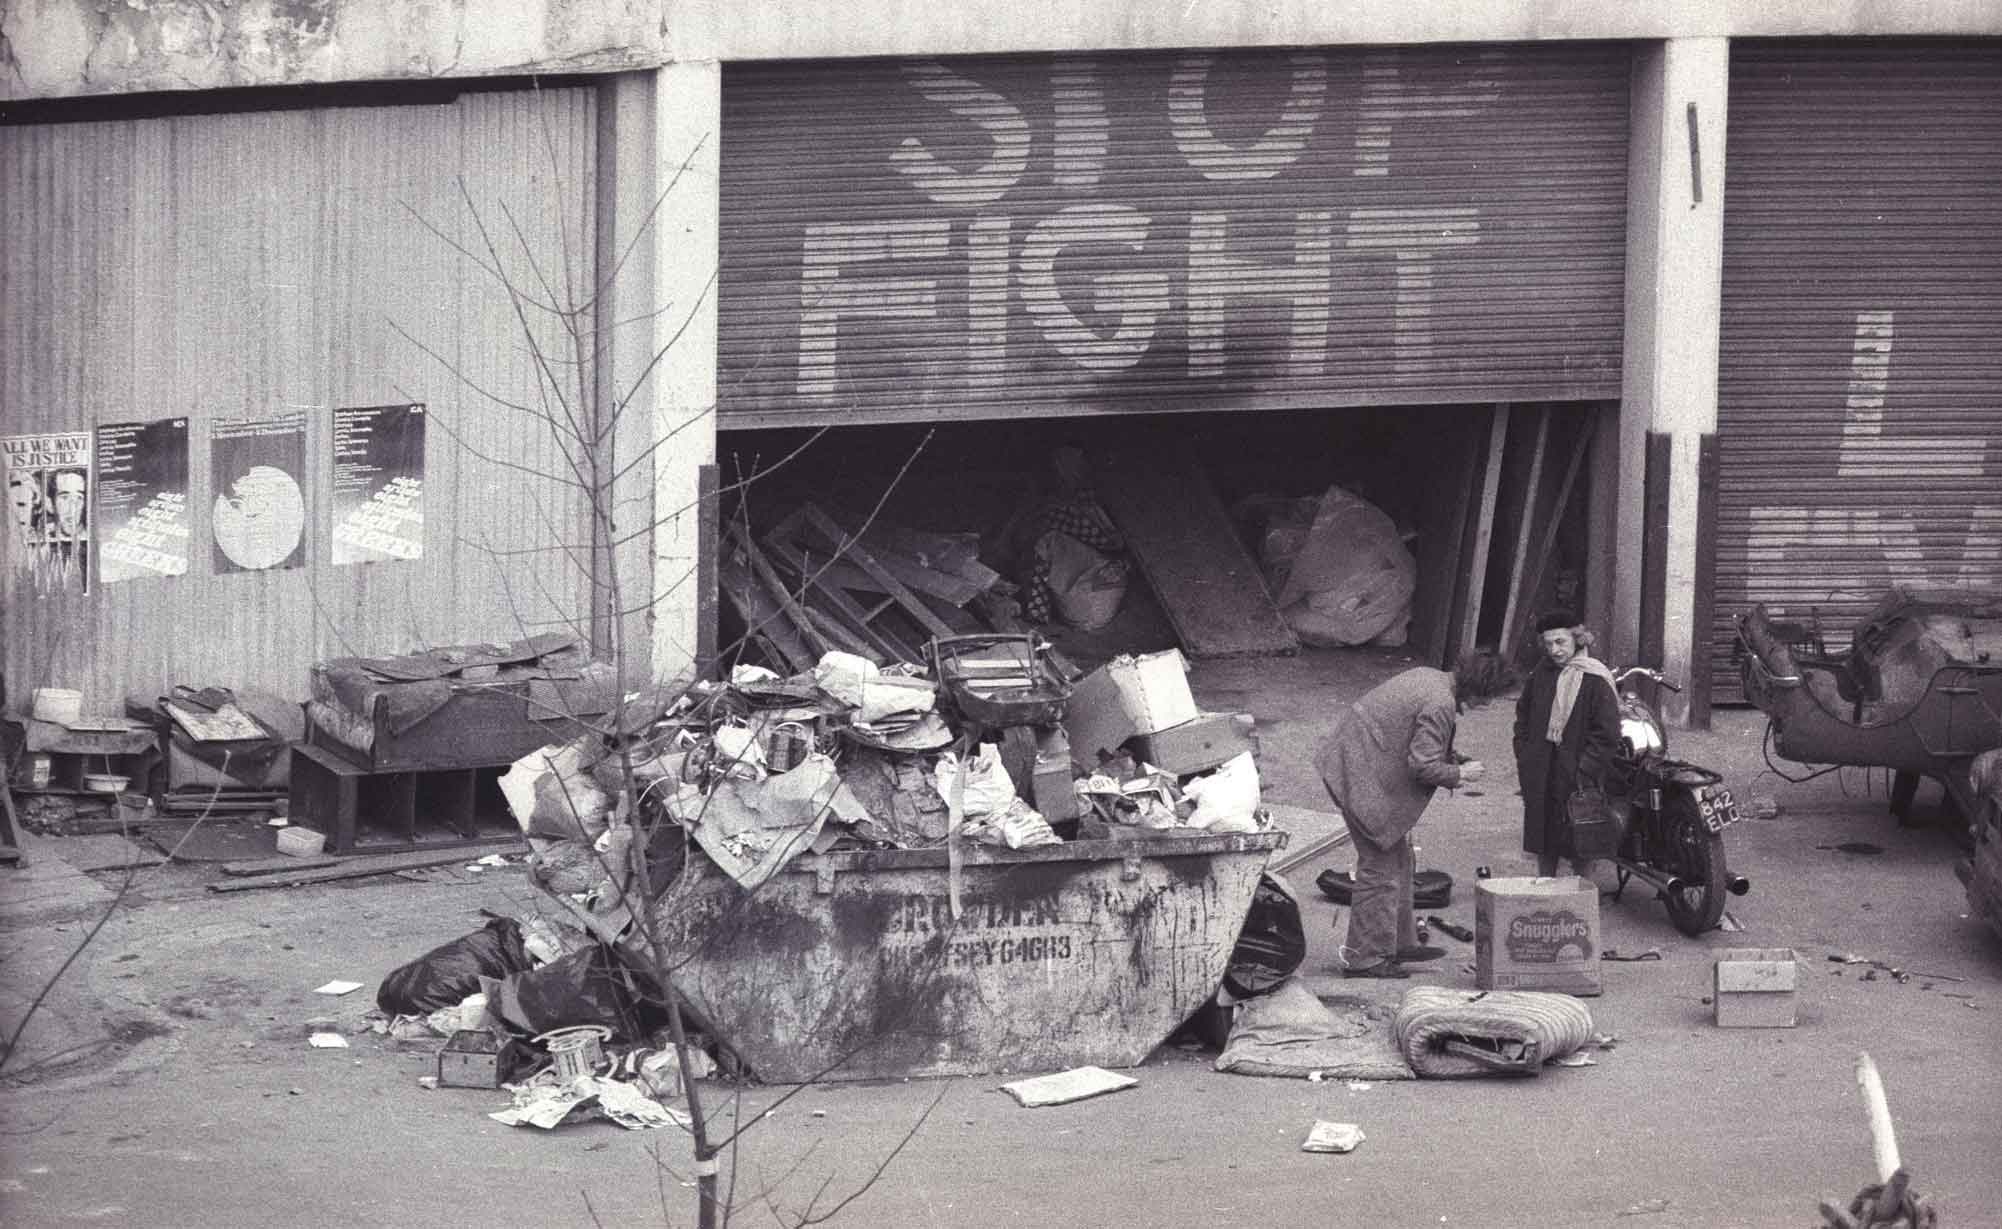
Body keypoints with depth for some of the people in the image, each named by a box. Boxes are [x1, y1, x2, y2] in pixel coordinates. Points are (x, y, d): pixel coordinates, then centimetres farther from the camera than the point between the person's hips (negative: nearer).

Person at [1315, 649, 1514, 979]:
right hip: (1366, 782, -11)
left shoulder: (1429, 678, 9)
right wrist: (1458, 774, -7)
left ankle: (1400, 943, 27)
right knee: (1380, 868, -4)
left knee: (1399, 861, 18)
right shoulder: (1440, 706, -23)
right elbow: (1422, 766, -23)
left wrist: (1451, 760, 15)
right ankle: (1364, 959, 2)